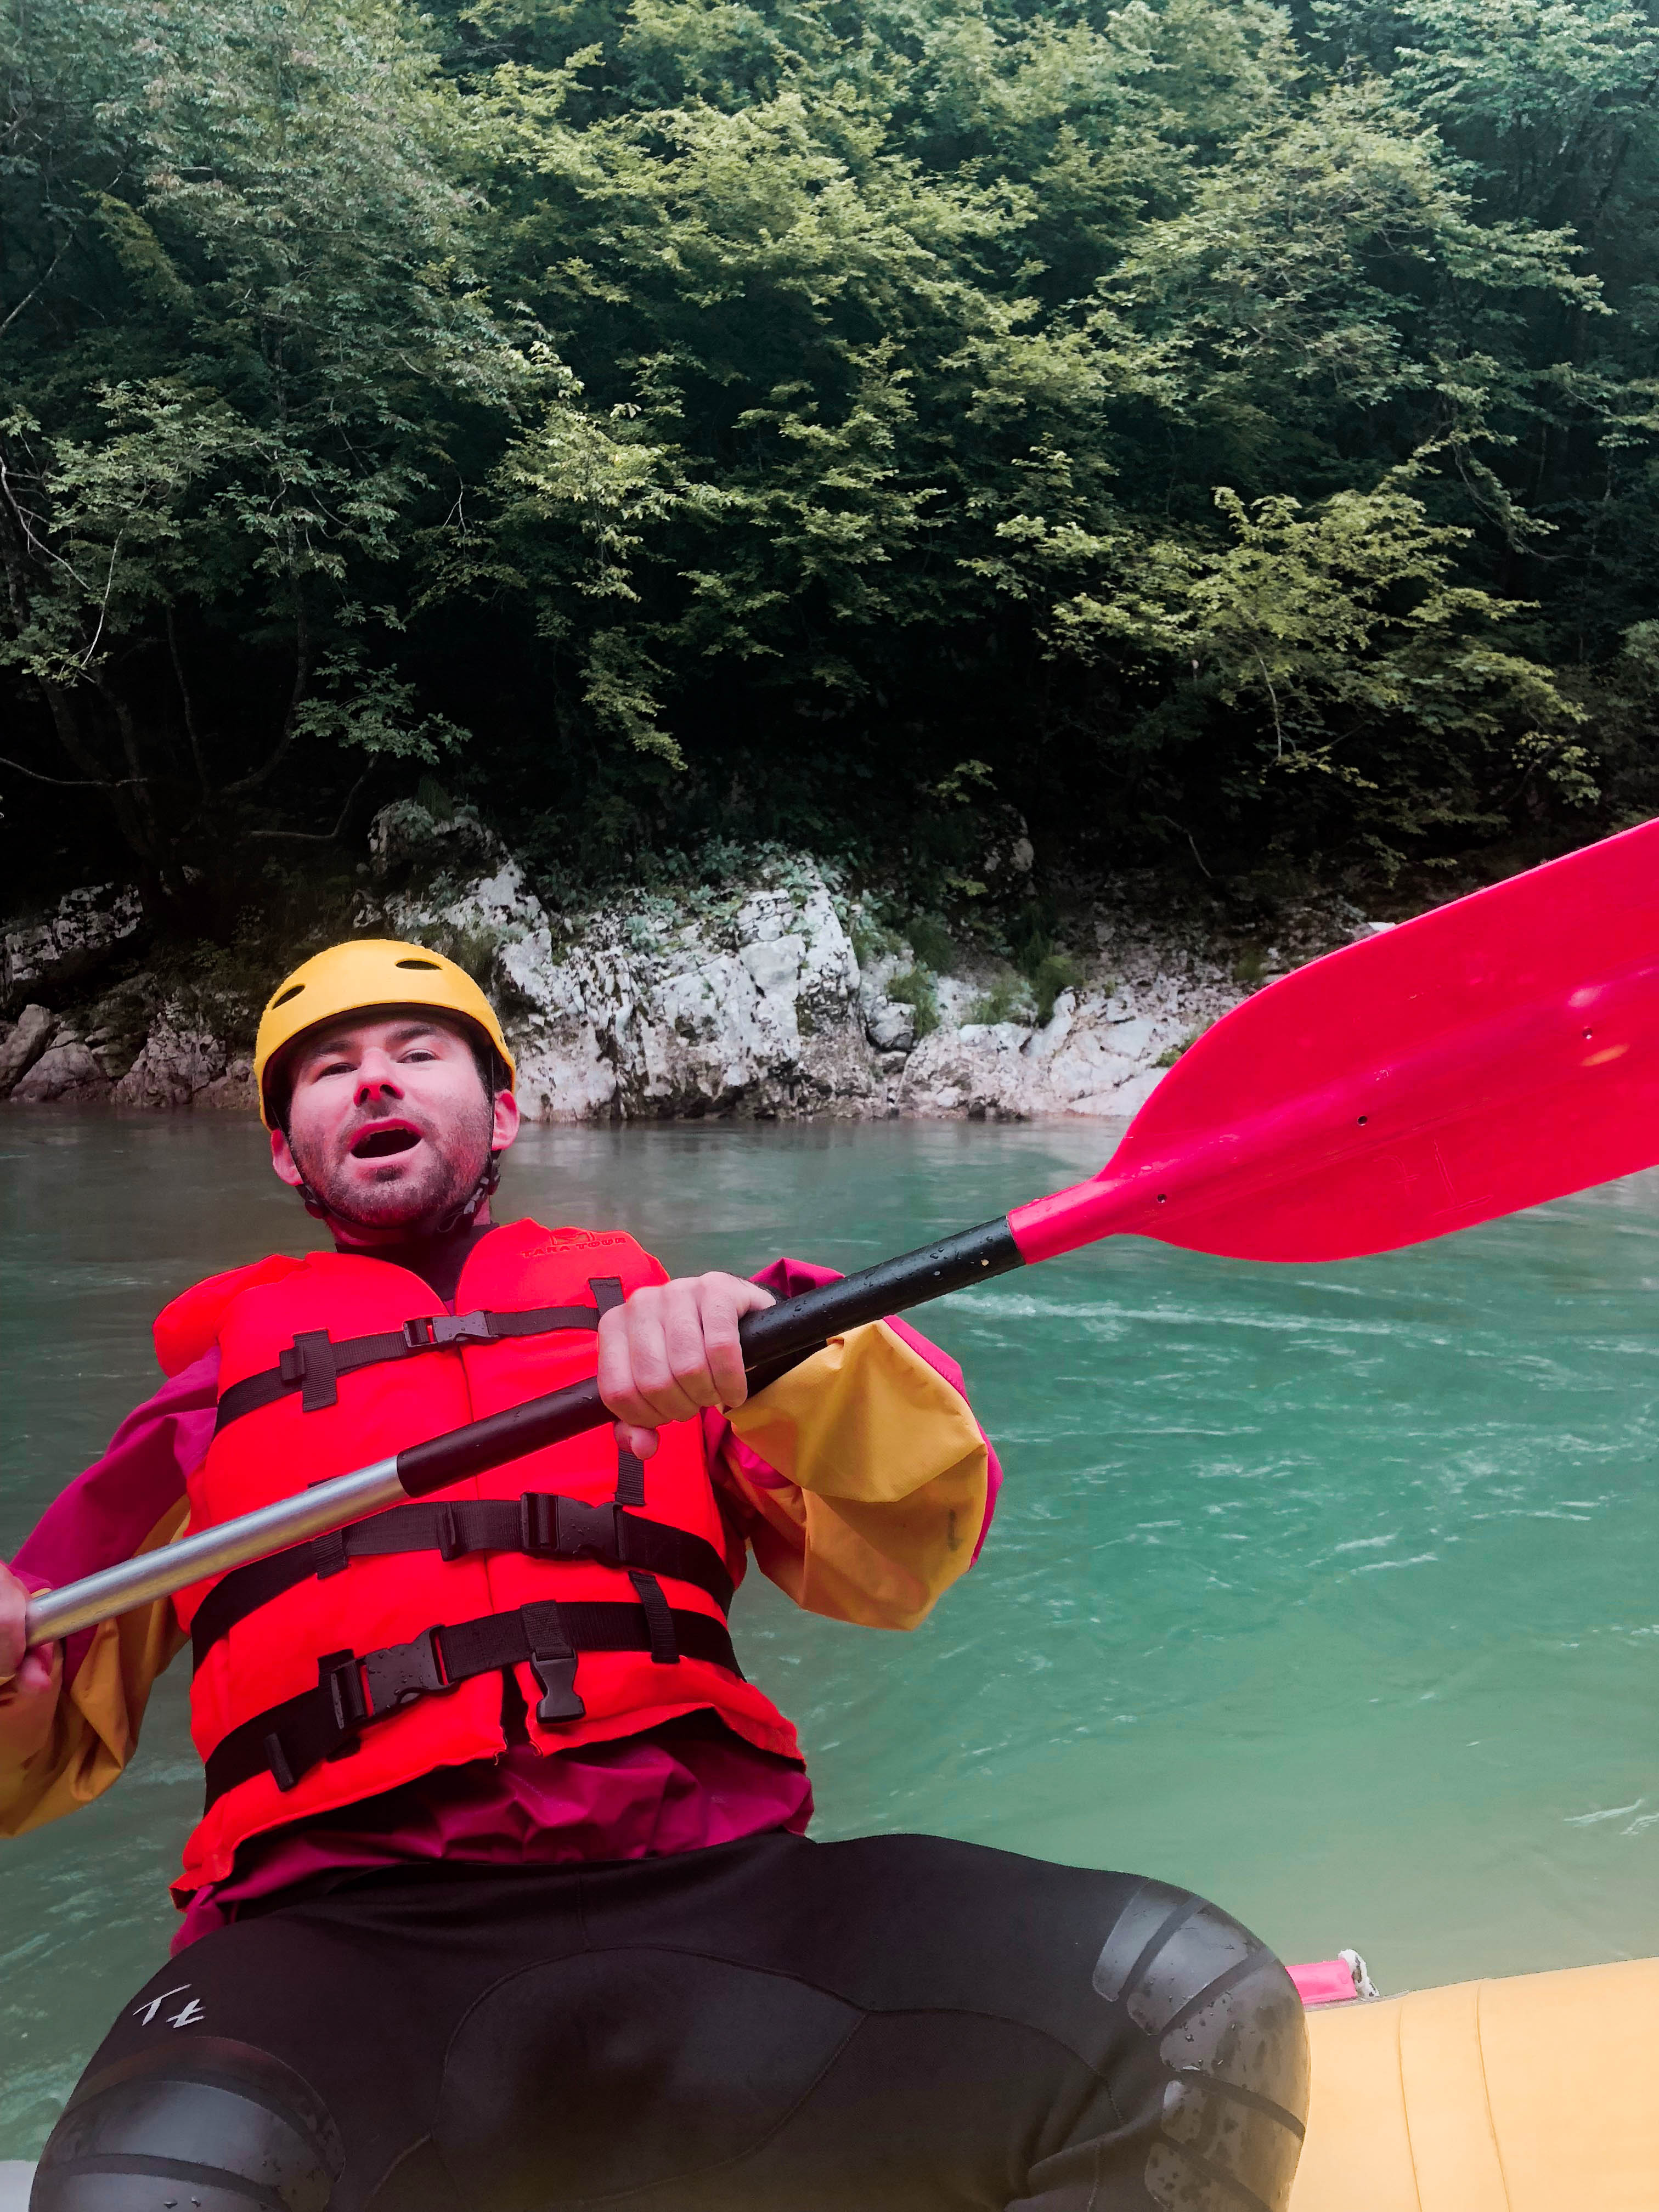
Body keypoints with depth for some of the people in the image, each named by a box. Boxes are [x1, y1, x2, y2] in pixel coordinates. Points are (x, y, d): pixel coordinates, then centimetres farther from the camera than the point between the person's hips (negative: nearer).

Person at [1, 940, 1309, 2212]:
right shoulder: (222, 1383, 21)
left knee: (1201, 2013, -22)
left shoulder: (646, 1322, 20)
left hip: (708, 1890, 2)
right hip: (344, 1940, -1)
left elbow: (907, 1557, 5)